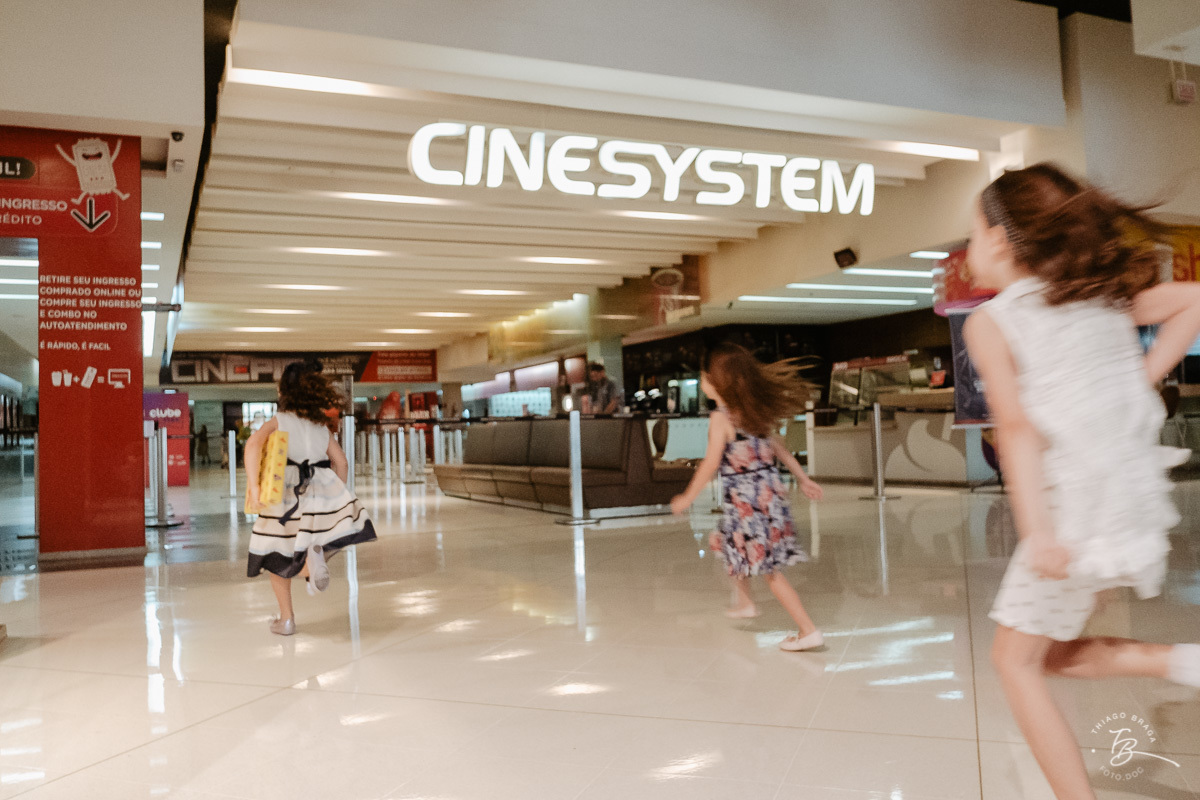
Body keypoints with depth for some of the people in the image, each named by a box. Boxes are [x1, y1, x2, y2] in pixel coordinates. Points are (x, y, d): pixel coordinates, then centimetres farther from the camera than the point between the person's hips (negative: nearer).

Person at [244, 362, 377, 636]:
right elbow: (340, 461, 16)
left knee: (278, 557, 14)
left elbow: (254, 443, -18)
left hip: (286, 492, -2)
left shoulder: (278, 422, 2)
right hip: (324, 488, 3)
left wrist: (253, 484, -25)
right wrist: (338, 495, 25)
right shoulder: (321, 426, 14)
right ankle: (315, 554, -22)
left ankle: (286, 620, 17)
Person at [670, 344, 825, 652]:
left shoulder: (721, 418, -15)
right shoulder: (757, 412, 7)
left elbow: (711, 464, -15)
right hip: (771, 492, 8)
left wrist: (688, 497, -5)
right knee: (726, 543, 27)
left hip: (746, 500, -8)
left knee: (769, 569, -1)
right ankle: (744, 603, 41)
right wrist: (803, 479, 22)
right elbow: (779, 448, 14)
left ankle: (808, 630, 2)